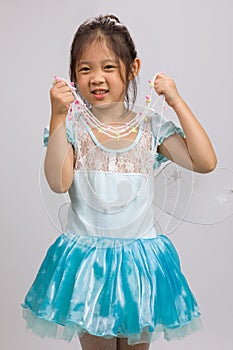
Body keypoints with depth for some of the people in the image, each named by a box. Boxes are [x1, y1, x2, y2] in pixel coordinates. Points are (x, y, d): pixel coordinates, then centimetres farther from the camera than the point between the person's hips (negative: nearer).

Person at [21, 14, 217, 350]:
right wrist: (58, 118, -24)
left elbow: (205, 162, -10)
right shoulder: (72, 128, -5)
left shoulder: (151, 127, -2)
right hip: (86, 257, -1)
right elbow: (58, 182, -19)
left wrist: (177, 101, -10)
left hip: (139, 257, 1)